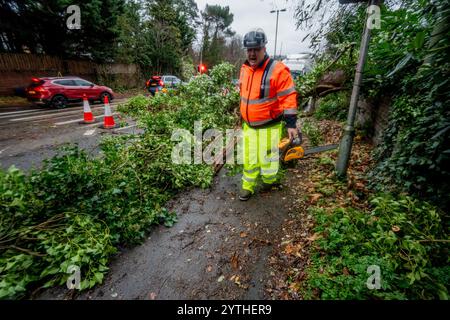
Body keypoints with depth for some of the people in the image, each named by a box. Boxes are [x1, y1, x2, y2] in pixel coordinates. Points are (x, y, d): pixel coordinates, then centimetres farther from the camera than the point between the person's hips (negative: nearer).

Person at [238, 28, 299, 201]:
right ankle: (247, 186, 27)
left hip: (269, 126, -6)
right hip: (248, 125, 6)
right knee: (249, 158, 12)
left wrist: (291, 124, -19)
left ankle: (269, 179, 36)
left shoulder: (277, 70, -16)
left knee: (267, 158, 6)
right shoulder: (245, 69, 6)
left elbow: (288, 98, -17)